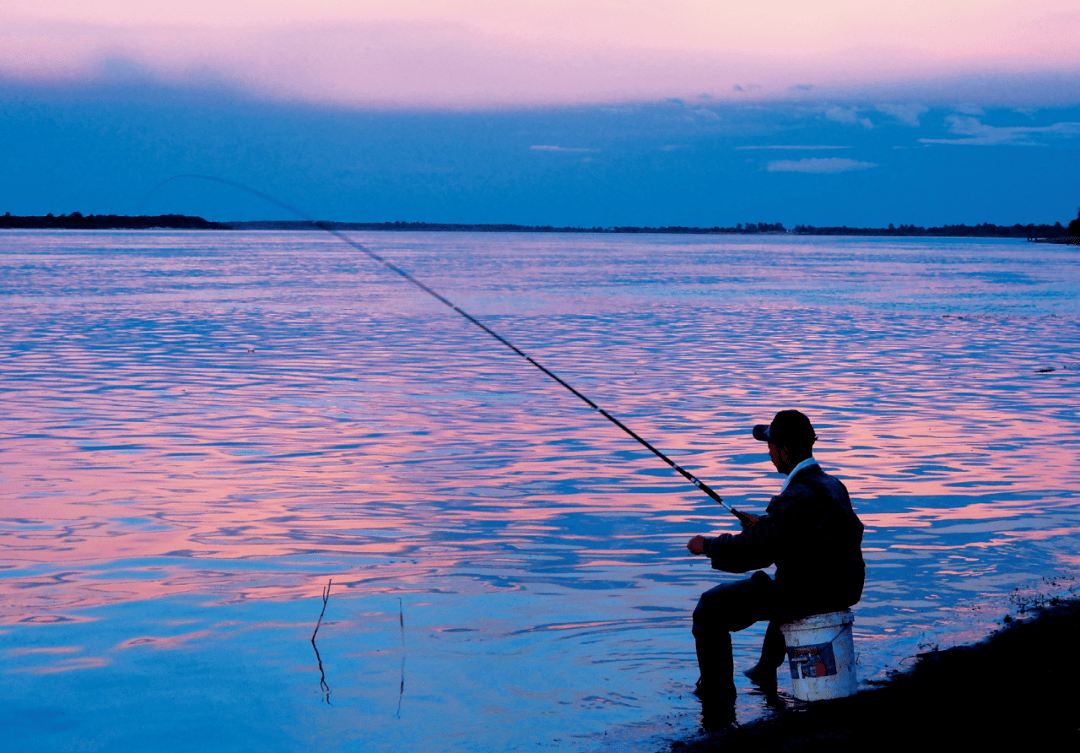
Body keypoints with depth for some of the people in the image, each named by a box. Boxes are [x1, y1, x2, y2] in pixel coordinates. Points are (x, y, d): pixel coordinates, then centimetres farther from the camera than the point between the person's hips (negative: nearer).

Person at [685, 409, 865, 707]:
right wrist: (765, 523, 28)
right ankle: (766, 671, 51)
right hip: (842, 590, 9)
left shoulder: (798, 496, -25)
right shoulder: (832, 485, 5)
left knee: (710, 609, 3)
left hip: (807, 593, -9)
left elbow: (755, 551, -24)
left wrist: (708, 545, -9)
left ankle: (717, 691, 13)